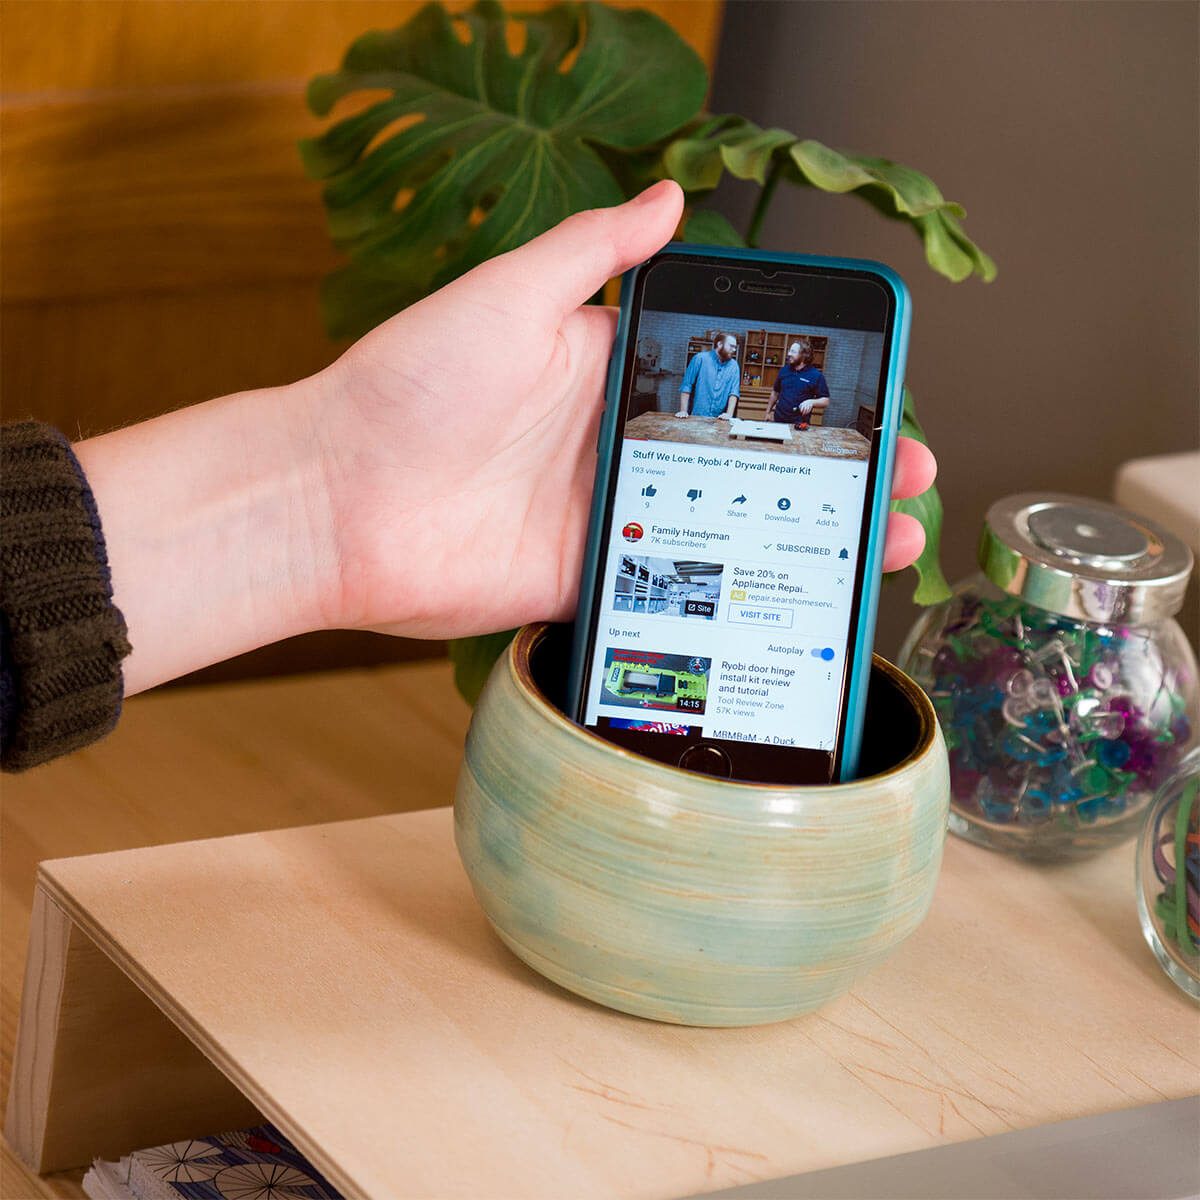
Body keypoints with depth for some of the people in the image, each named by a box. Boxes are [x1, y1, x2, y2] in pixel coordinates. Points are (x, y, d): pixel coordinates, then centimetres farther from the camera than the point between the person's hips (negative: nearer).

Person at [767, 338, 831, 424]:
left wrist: (811, 402, -26)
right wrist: (768, 412, 20)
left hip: (799, 424, -4)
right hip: (778, 420, 4)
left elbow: (825, 401, -7)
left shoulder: (816, 376, -7)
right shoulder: (784, 370, 7)